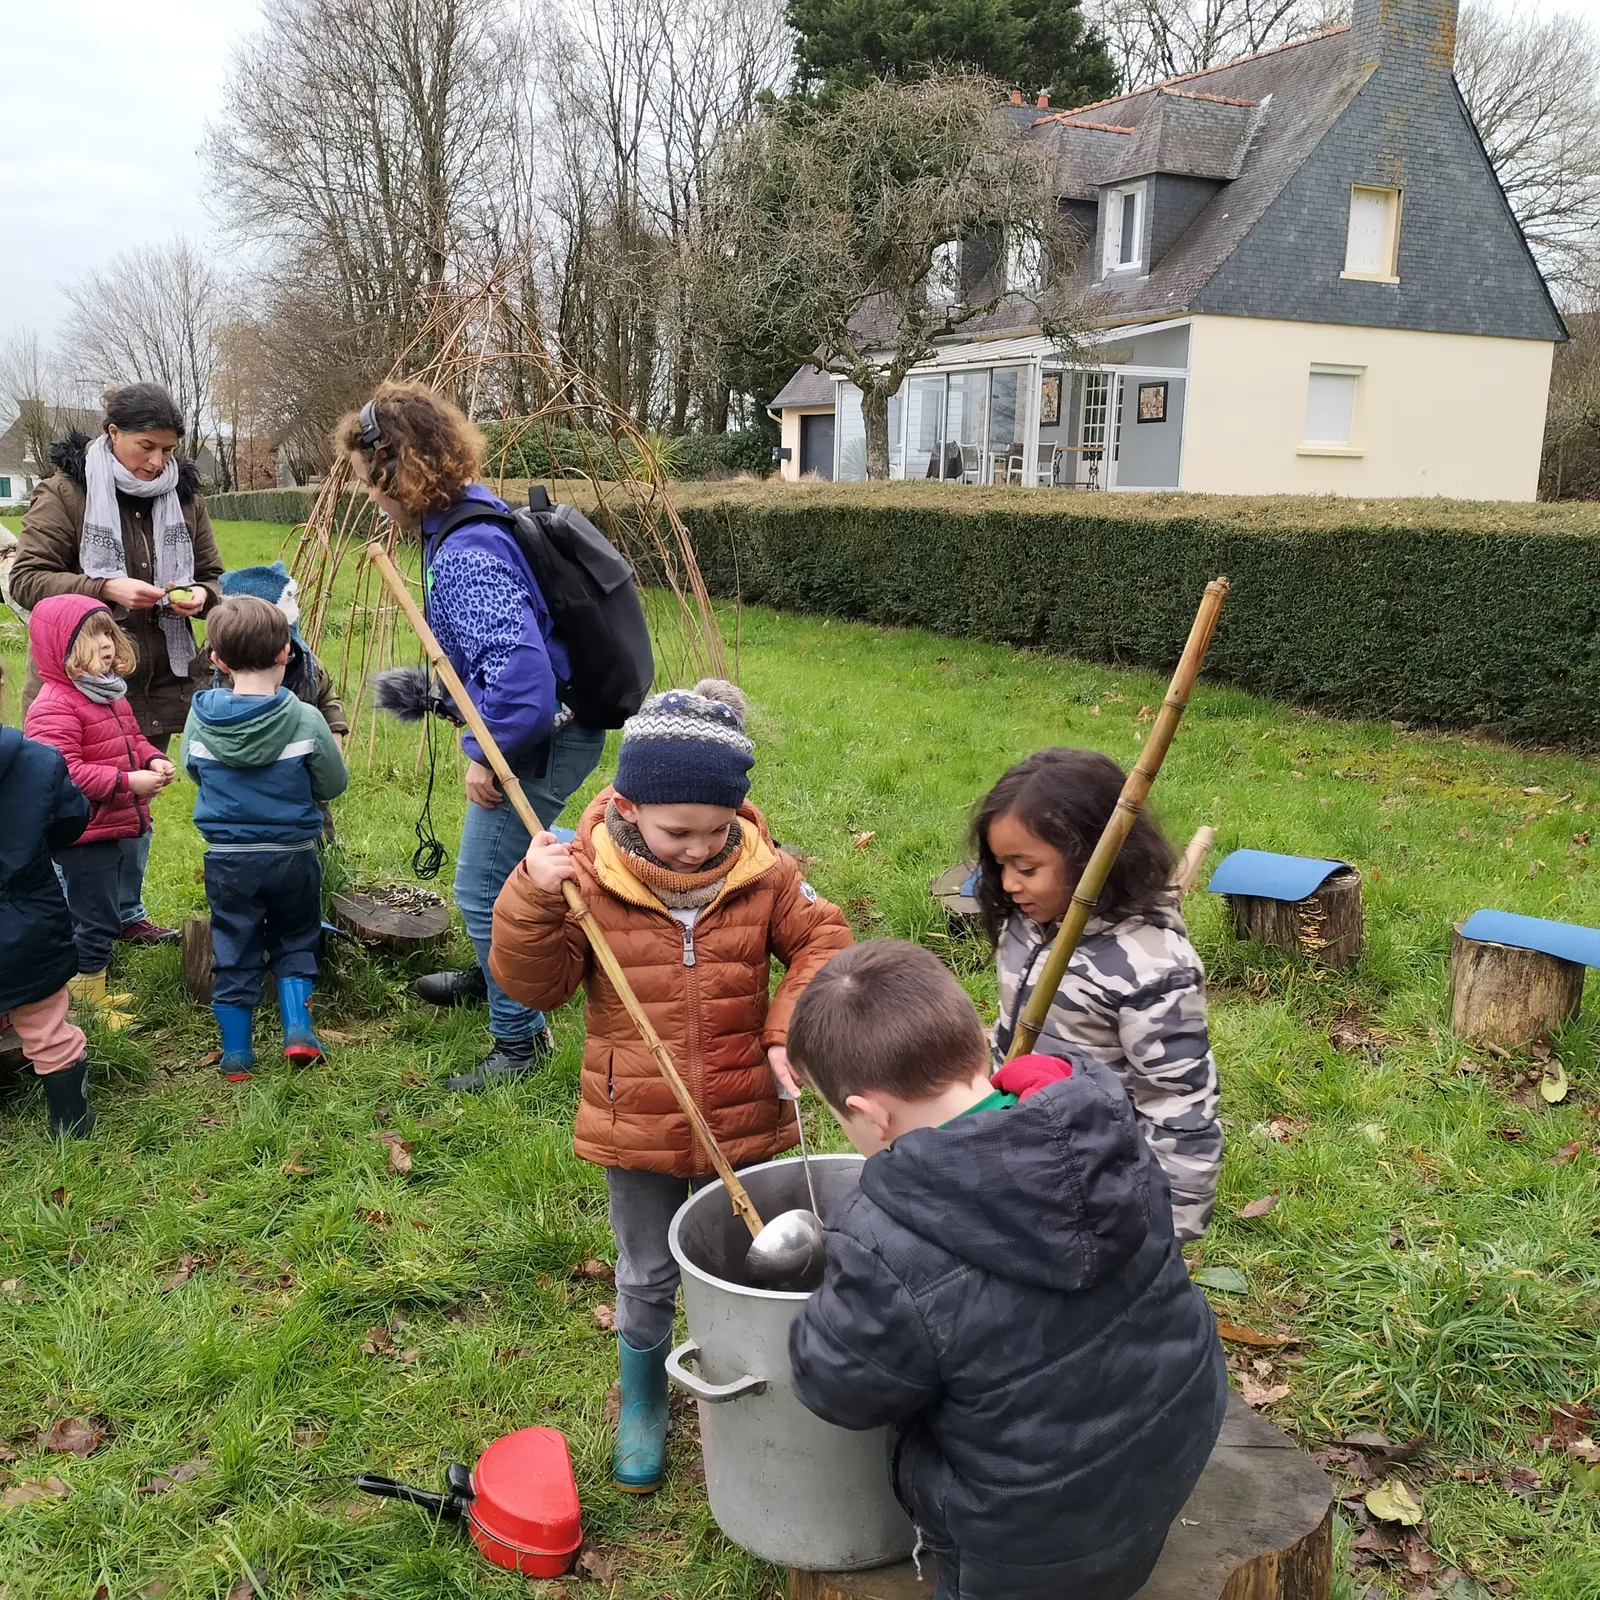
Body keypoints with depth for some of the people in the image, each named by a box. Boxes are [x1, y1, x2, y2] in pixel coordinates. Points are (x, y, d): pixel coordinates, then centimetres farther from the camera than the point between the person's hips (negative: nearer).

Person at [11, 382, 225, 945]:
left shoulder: (184, 496, 5)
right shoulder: (66, 491, -9)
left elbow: (212, 575, 15)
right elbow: (25, 579, -11)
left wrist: (201, 595, -9)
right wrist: (105, 589, -24)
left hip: (156, 683, 5)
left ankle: (126, 914, 32)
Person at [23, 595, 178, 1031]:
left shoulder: (111, 693, 11)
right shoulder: (53, 706, -20)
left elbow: (132, 740, 23)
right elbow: (64, 773, -28)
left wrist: (153, 759, 1)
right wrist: (128, 781, -28)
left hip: (123, 827, 9)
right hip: (85, 836, -9)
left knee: (110, 915, 20)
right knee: (94, 920, 2)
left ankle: (95, 990, 35)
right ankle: (88, 1002, 17)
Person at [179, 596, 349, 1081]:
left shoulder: (201, 717, -9)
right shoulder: (304, 719, -16)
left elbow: (191, 768, 9)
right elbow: (334, 784, -5)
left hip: (226, 858, 1)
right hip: (293, 855, -1)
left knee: (234, 953, 13)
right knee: (295, 943, 20)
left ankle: (236, 1056, 20)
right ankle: (298, 1030, 11)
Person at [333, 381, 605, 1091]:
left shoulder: (465, 553, -27)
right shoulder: (468, 521, 6)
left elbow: (521, 666, -36)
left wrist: (487, 752, -23)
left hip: (540, 740, -11)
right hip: (548, 730, 11)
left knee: (483, 887, -1)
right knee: (497, 869, 27)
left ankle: (520, 1038, 14)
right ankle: (494, 976, 50)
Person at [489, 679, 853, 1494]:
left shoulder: (764, 873, -12)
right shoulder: (588, 877, -17)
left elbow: (821, 942, 0)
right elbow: (531, 981, -14)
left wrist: (790, 1029, -13)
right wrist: (532, 899, -31)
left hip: (743, 1120, 1)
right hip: (636, 1125, -1)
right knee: (646, 1278, 19)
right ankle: (642, 1400, 45)